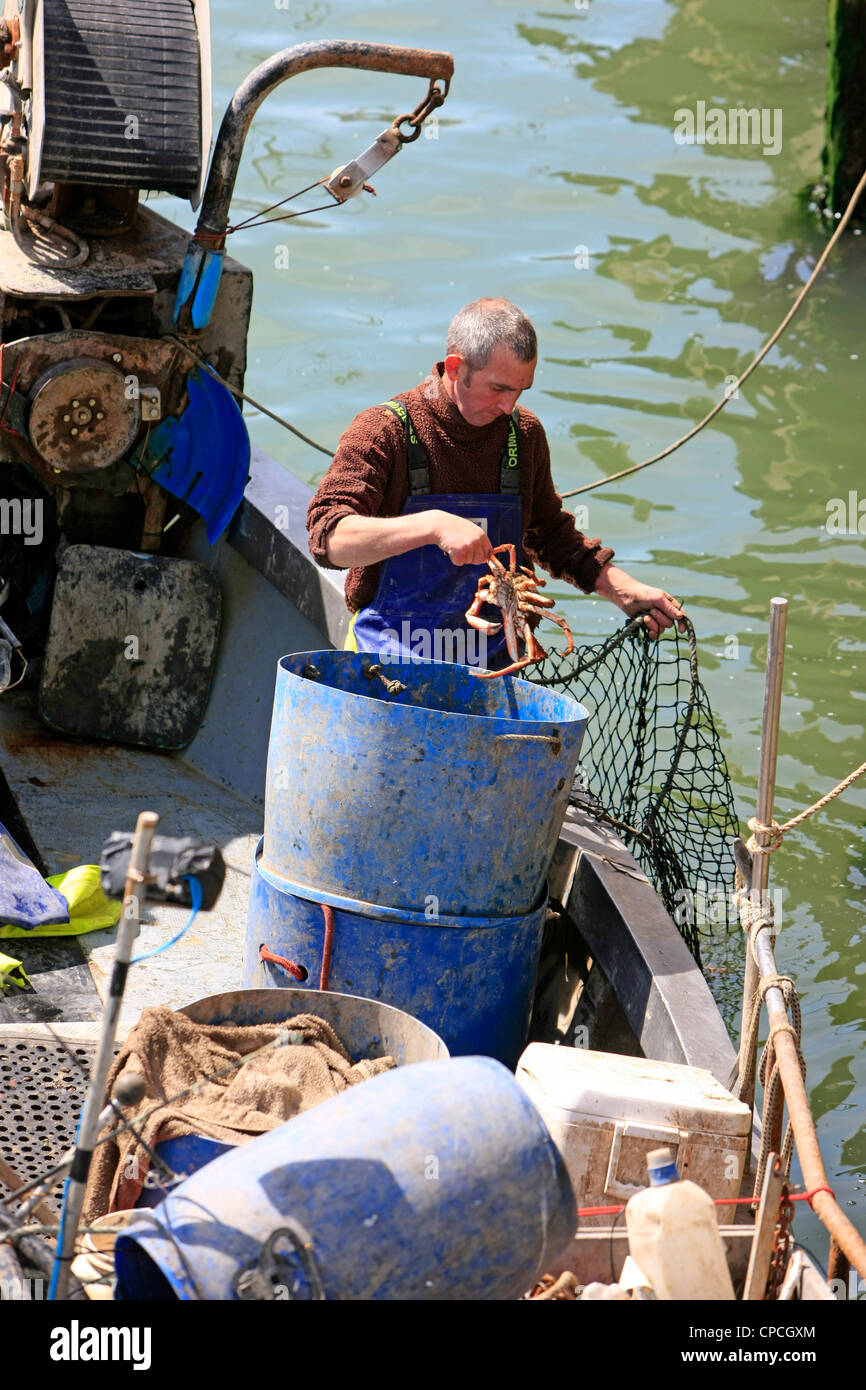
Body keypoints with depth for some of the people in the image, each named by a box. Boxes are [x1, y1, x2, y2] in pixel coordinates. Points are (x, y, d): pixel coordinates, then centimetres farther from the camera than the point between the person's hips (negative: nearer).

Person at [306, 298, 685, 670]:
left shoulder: (523, 432, 10)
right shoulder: (385, 431, -6)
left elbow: (549, 535, 28)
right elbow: (328, 539, -20)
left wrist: (626, 592, 17)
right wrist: (433, 525, -32)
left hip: (492, 659, 4)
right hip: (394, 656, -4)